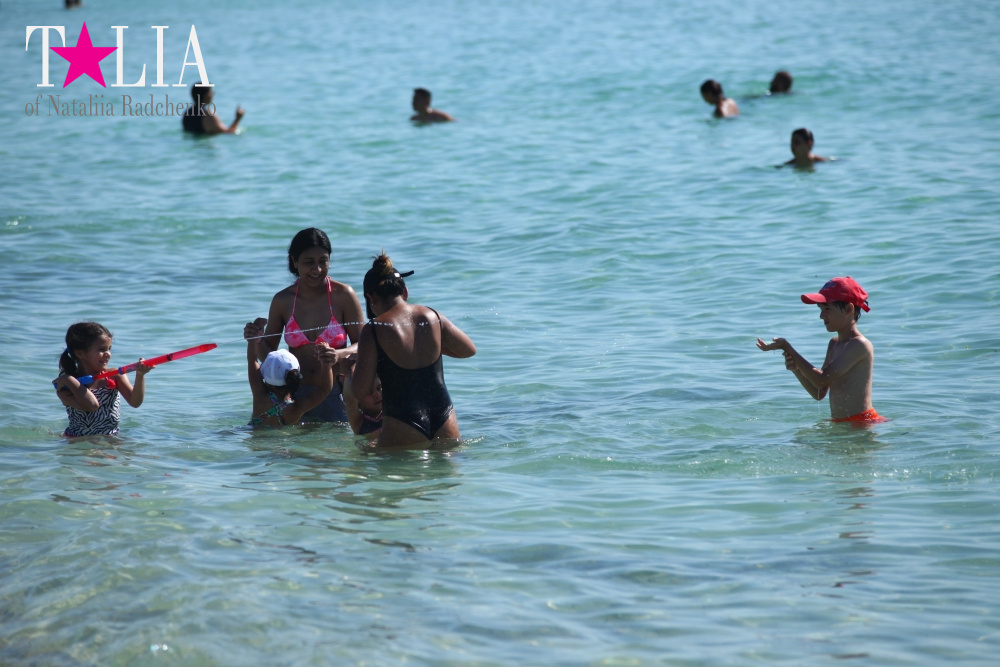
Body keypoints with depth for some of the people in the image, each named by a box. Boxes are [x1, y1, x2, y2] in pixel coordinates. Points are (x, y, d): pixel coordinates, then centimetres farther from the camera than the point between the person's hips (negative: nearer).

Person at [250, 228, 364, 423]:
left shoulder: (343, 295, -4)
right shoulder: (282, 301, 3)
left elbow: (362, 345, -5)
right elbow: (268, 354, 11)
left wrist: (339, 355, -24)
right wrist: (257, 339, -10)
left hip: (335, 395, -2)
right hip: (295, 395, 2)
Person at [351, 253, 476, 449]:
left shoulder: (374, 330, -9)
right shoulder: (433, 317, 5)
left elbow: (361, 391, -8)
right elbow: (469, 349, 20)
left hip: (403, 426, -5)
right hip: (444, 421, 5)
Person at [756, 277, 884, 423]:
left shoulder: (860, 345, -14)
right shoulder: (834, 343, 14)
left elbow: (821, 380, -19)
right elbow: (819, 393, 16)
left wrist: (786, 347, -15)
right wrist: (796, 368, -3)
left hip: (861, 422, -8)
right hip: (838, 422, 8)